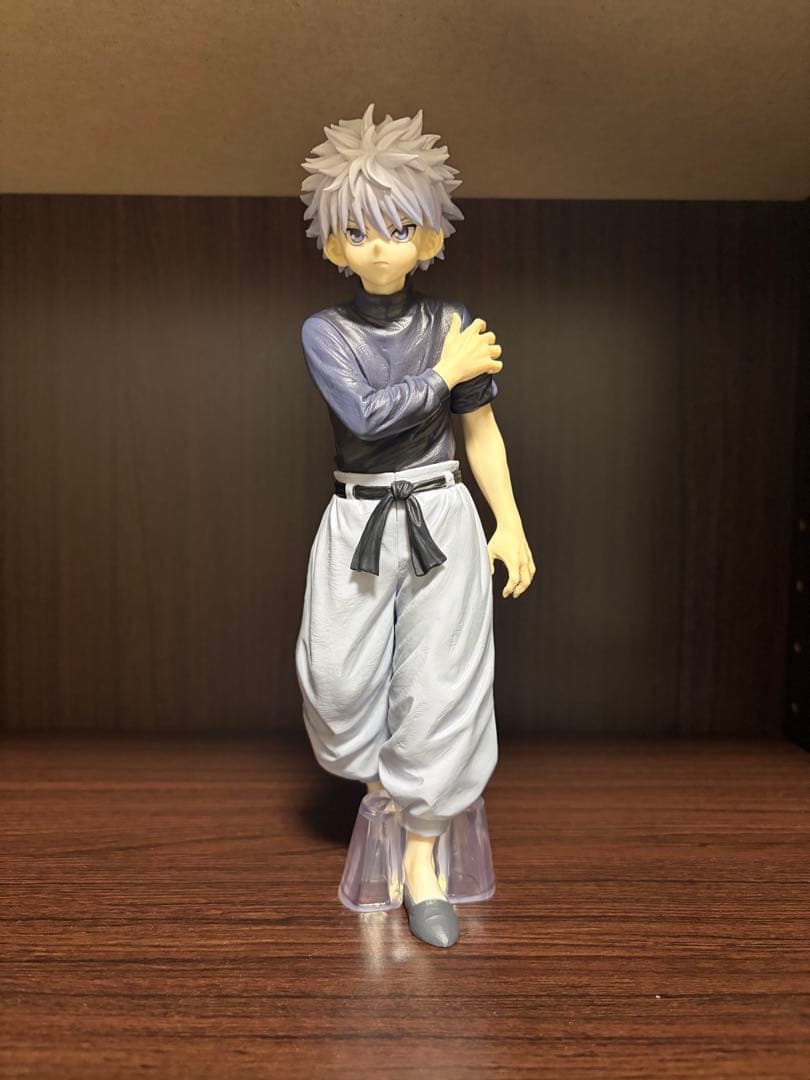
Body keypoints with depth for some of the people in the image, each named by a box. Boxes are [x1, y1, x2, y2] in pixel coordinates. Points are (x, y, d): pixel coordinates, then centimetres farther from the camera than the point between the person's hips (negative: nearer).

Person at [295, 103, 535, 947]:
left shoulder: (452, 324, 2)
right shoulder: (323, 331, 0)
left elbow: (481, 432, 5)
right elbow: (365, 414, -15)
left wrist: (510, 525, 3)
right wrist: (446, 372, -10)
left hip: (442, 519, 0)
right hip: (357, 523, 0)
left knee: (442, 687, 0)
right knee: (341, 683, 0)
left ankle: (421, 853, 18)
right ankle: (380, 772, 36)